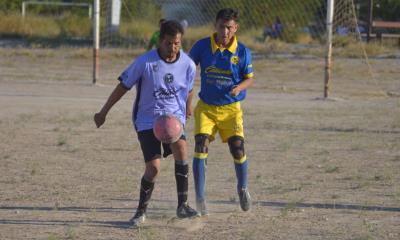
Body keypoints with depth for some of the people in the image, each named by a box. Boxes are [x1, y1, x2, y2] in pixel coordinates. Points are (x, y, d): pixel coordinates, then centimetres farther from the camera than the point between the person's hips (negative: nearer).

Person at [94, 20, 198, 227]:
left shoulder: (188, 65, -5)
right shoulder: (145, 62, -14)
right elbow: (123, 86, -3)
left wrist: (188, 109, 32)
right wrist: (103, 113, 2)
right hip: (147, 119, -2)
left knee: (181, 148, -27)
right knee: (153, 167, -13)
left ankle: (182, 205, -20)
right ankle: (141, 211, 10)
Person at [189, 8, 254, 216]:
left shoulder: (242, 52, -7)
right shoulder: (202, 46, -7)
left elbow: (249, 78, 3)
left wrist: (239, 87, -18)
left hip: (231, 108, 0)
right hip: (205, 107, 0)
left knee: (238, 148, -10)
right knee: (201, 147, -16)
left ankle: (243, 188, 20)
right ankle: (200, 199, -9)